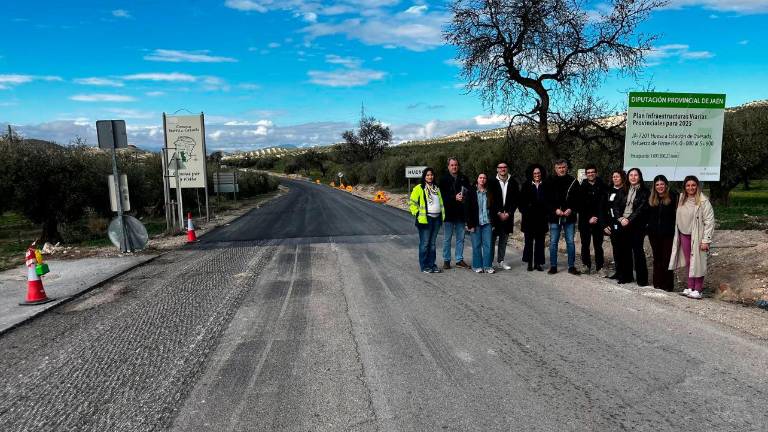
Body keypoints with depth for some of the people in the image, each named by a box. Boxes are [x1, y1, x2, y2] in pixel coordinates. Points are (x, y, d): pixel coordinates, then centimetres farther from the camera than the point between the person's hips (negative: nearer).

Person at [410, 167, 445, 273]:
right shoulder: (419, 188, -3)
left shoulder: (436, 188, 17)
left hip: (436, 218, 6)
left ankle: (432, 264, 17)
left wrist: (442, 215, 15)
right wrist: (417, 213, -9)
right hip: (425, 219, -6)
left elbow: (441, 203, 23)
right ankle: (424, 266, 4)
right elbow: (413, 202, -4)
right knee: (425, 243, -3)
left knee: (432, 243, 11)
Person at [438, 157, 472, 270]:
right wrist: (454, 197, -19)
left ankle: (459, 260, 19)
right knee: (447, 238, 3)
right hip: (449, 213, -3)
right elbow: (442, 195, -8)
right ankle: (446, 260, 12)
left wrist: (464, 197, -12)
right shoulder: (443, 179, 0)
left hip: (461, 213, 3)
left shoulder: (464, 178, 9)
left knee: (460, 238, 9)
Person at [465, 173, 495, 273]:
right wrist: (470, 224, -8)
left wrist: (493, 223, 6)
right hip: (476, 223, -2)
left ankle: (487, 266, 8)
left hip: (487, 223, 2)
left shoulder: (490, 193, 9)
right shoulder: (471, 192, 2)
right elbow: (467, 209, -1)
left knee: (488, 245, 0)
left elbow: (493, 208, 12)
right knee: (476, 245, 2)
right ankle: (477, 266, 11)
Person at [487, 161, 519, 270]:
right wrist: (499, 213, -10)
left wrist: (508, 213, -5)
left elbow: (515, 200, 5)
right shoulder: (492, 182, -1)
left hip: (507, 216, 3)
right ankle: (489, 261, 3)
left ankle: (501, 261, 17)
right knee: (492, 239, -2)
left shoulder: (513, 183, 7)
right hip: (494, 215, -3)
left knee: (504, 240, 9)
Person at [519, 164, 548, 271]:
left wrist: (547, 212, -4)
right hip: (529, 218, -1)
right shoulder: (526, 186, 4)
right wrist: (524, 211, -6)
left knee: (540, 241, 4)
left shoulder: (545, 186, 7)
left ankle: (538, 263, 11)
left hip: (541, 218, 1)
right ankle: (529, 263, 9)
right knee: (529, 240, 2)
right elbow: (522, 201, 3)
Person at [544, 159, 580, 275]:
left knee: (570, 242, 4)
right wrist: (555, 210, -12)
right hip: (555, 217, 0)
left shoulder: (573, 182, 3)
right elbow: (546, 200, 1)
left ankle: (571, 266, 13)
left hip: (569, 217, 0)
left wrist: (571, 209, -11)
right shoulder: (550, 182, 2)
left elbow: (578, 199, 3)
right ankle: (553, 266, 13)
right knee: (553, 242, 4)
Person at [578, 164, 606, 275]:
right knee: (585, 244, 3)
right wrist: (588, 219, -7)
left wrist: (596, 217, -9)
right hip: (584, 221, 1)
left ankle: (600, 267, 4)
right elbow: (580, 205, 1)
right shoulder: (582, 187, 4)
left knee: (598, 244, -1)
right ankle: (586, 265, 13)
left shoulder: (601, 186, 3)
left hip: (598, 220, -1)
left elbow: (603, 203, -1)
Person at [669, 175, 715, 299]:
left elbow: (709, 221, -14)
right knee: (688, 262, 11)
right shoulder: (681, 199, 6)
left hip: (697, 236, -5)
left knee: (697, 262, 0)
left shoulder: (703, 201, -12)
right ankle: (690, 287, 20)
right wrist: (677, 235, 6)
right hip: (684, 235, 6)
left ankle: (698, 290, 7)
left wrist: (706, 240, -17)